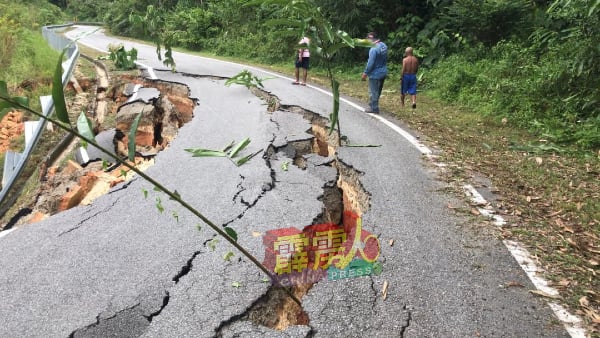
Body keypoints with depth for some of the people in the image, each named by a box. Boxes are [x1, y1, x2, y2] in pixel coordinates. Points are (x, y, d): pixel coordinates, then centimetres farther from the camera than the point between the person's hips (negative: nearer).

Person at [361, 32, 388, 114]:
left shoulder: (373, 49, -22)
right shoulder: (384, 45, 4)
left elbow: (370, 63, -22)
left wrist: (365, 73, -14)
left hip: (375, 74, -9)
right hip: (383, 72, 9)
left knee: (373, 92, 1)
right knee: (378, 91, 19)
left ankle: (374, 109, 6)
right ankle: (373, 104, 33)